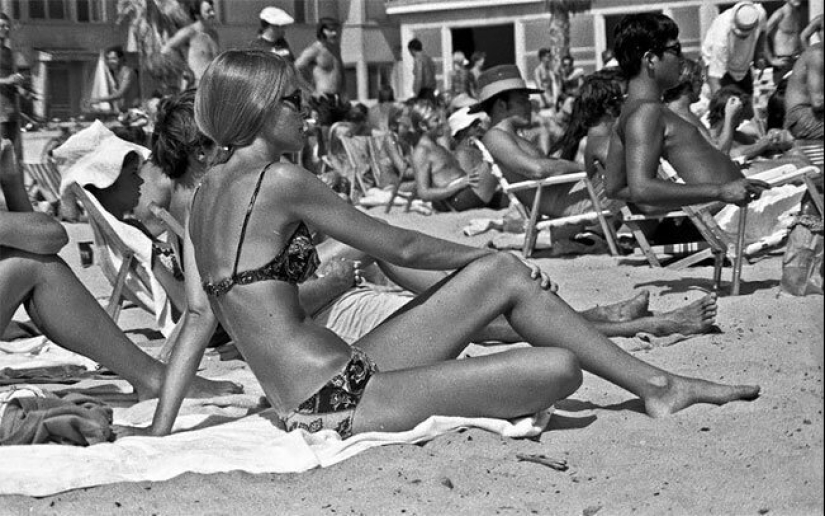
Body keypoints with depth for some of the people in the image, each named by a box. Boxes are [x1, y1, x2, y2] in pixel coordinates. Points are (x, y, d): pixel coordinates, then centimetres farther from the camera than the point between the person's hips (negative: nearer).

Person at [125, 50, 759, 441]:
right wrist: (485, 253, 9)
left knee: (506, 276, 12)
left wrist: (160, 429, 10)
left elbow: (198, 320, 7)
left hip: (336, 380, 10)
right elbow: (401, 248, -7)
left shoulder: (208, 192, 12)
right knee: (559, 368, -15)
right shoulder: (278, 180, -15)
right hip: (337, 402, -10)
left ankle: (656, 383, 18)